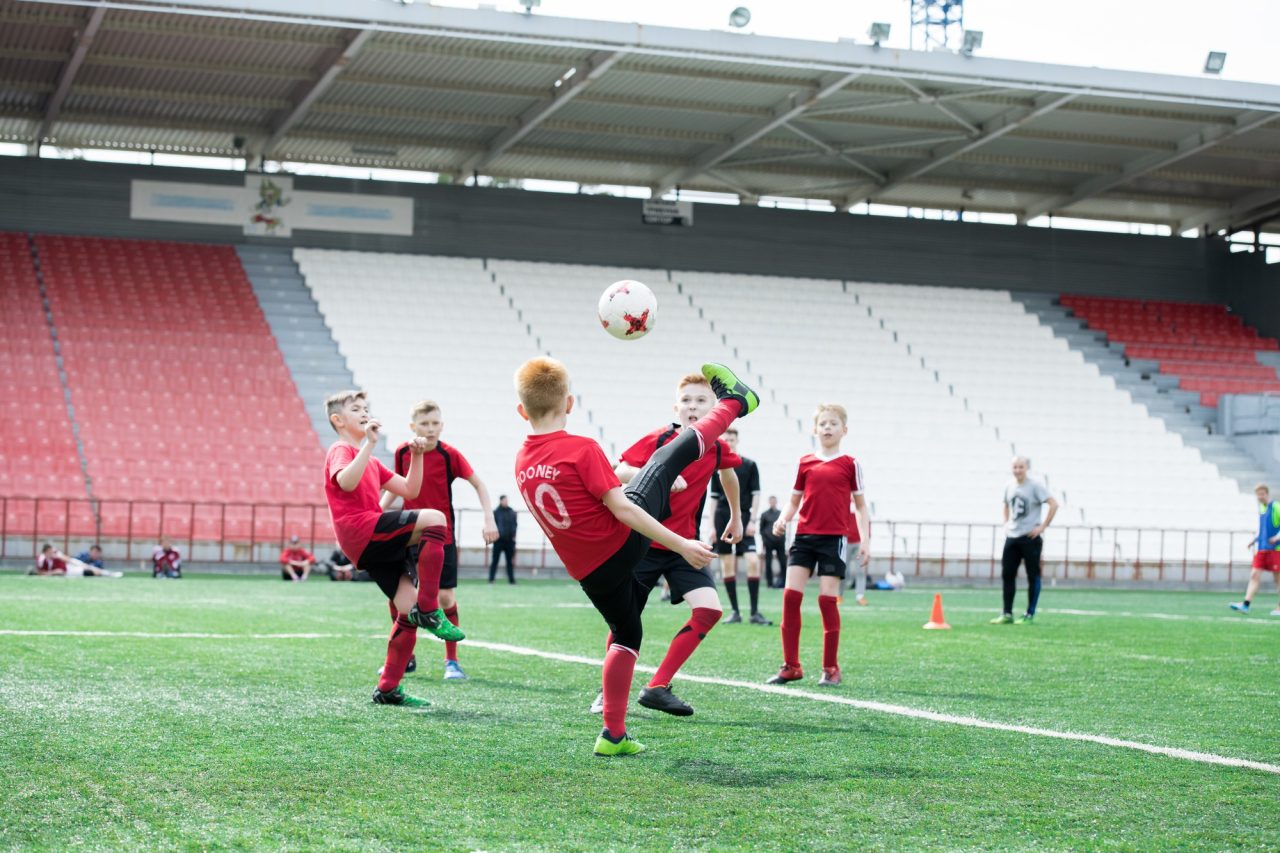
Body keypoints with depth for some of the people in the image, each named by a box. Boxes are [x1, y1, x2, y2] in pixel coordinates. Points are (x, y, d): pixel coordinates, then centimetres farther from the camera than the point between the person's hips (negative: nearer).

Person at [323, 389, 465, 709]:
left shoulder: (371, 462, 31)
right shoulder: (341, 451, 3)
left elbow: (409, 489, 27)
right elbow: (346, 482, -20)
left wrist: (417, 456, 14)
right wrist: (370, 444, -21)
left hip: (377, 545, 9)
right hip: (361, 529, -9)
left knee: (410, 608, 1)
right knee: (435, 518, -25)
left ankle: (388, 689, 8)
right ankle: (429, 610, -26)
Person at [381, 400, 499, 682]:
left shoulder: (449, 455, -11)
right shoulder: (403, 452, -2)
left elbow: (479, 484, -4)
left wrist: (489, 520, -12)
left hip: (442, 537, -3)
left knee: (446, 597, -3)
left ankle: (451, 661, 11)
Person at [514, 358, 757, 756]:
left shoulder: (522, 462, 2)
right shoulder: (581, 449, -19)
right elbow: (622, 508, -21)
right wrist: (681, 545, -17)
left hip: (589, 571, 6)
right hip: (625, 541, -6)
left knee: (625, 634, 21)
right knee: (669, 456, 11)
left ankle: (614, 734, 14)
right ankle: (733, 403, 30)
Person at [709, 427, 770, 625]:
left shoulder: (750, 465, 4)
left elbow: (755, 494, 2)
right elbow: (714, 498, 12)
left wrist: (752, 520, -7)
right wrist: (713, 526, 8)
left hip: (743, 518, -2)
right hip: (723, 518, 2)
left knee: (753, 561, -14)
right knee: (727, 565, 2)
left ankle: (755, 612, -10)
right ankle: (734, 611, 9)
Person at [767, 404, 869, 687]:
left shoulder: (850, 464, 3)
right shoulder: (805, 462, 9)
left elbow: (860, 505, 7)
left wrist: (864, 541, -1)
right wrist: (783, 519, -5)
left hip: (834, 538, -3)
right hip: (804, 536, 3)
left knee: (828, 599, -5)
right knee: (791, 594, -6)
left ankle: (831, 668, 7)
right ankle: (791, 666, 3)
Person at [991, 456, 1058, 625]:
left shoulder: (1035, 486, -9)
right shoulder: (1009, 486, 9)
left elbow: (1053, 504, -13)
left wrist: (1043, 526, -14)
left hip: (1030, 537, -6)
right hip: (1012, 536, 6)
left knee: (1033, 576, 1)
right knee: (1007, 574, 3)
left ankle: (1030, 614, 6)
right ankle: (1007, 614, 9)